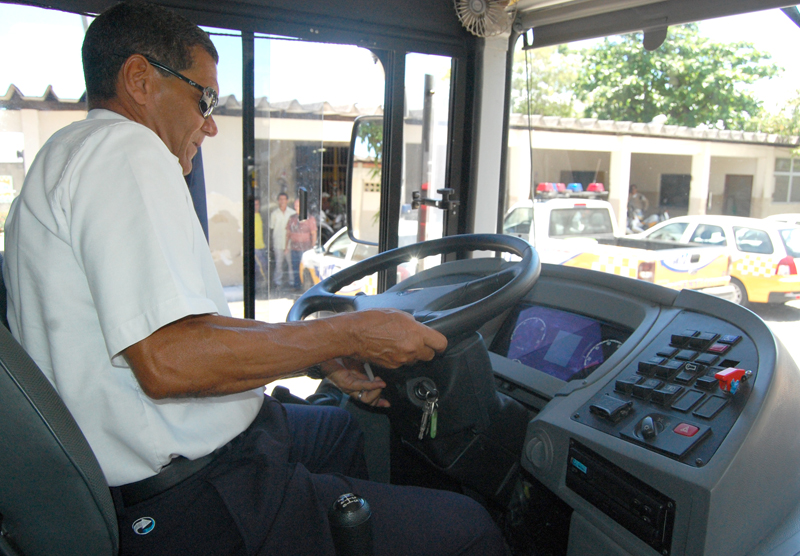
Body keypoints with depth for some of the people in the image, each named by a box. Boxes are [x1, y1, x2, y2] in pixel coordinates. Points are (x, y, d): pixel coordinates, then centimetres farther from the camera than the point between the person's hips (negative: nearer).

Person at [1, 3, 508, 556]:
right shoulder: (124, 149, -17)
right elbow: (169, 359, -29)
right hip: (196, 505, -11)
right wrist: (351, 334, -19)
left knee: (363, 427, 29)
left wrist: (324, 357, 9)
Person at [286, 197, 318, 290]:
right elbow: (288, 233, 17)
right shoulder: (292, 218, 12)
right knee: (295, 268, 7)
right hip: (294, 248, 4)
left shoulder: (310, 218, 0)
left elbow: (314, 234, -1)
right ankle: (297, 285, 19)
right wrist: (287, 247, 14)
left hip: (306, 249, -4)